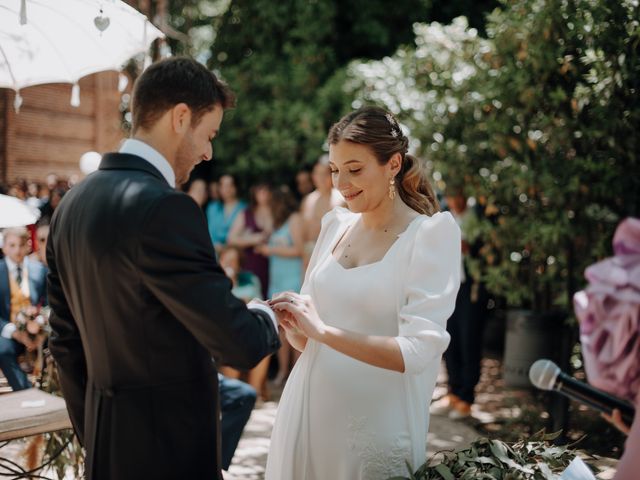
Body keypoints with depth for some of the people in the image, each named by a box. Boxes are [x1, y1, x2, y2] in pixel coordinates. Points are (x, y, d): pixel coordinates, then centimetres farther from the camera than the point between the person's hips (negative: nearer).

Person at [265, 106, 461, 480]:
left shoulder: (430, 233, -10)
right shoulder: (335, 224, 7)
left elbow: (417, 353, -19)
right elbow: (306, 340, 12)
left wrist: (324, 331, -24)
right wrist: (290, 322, -9)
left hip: (375, 423, -5)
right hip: (307, 411, 5)